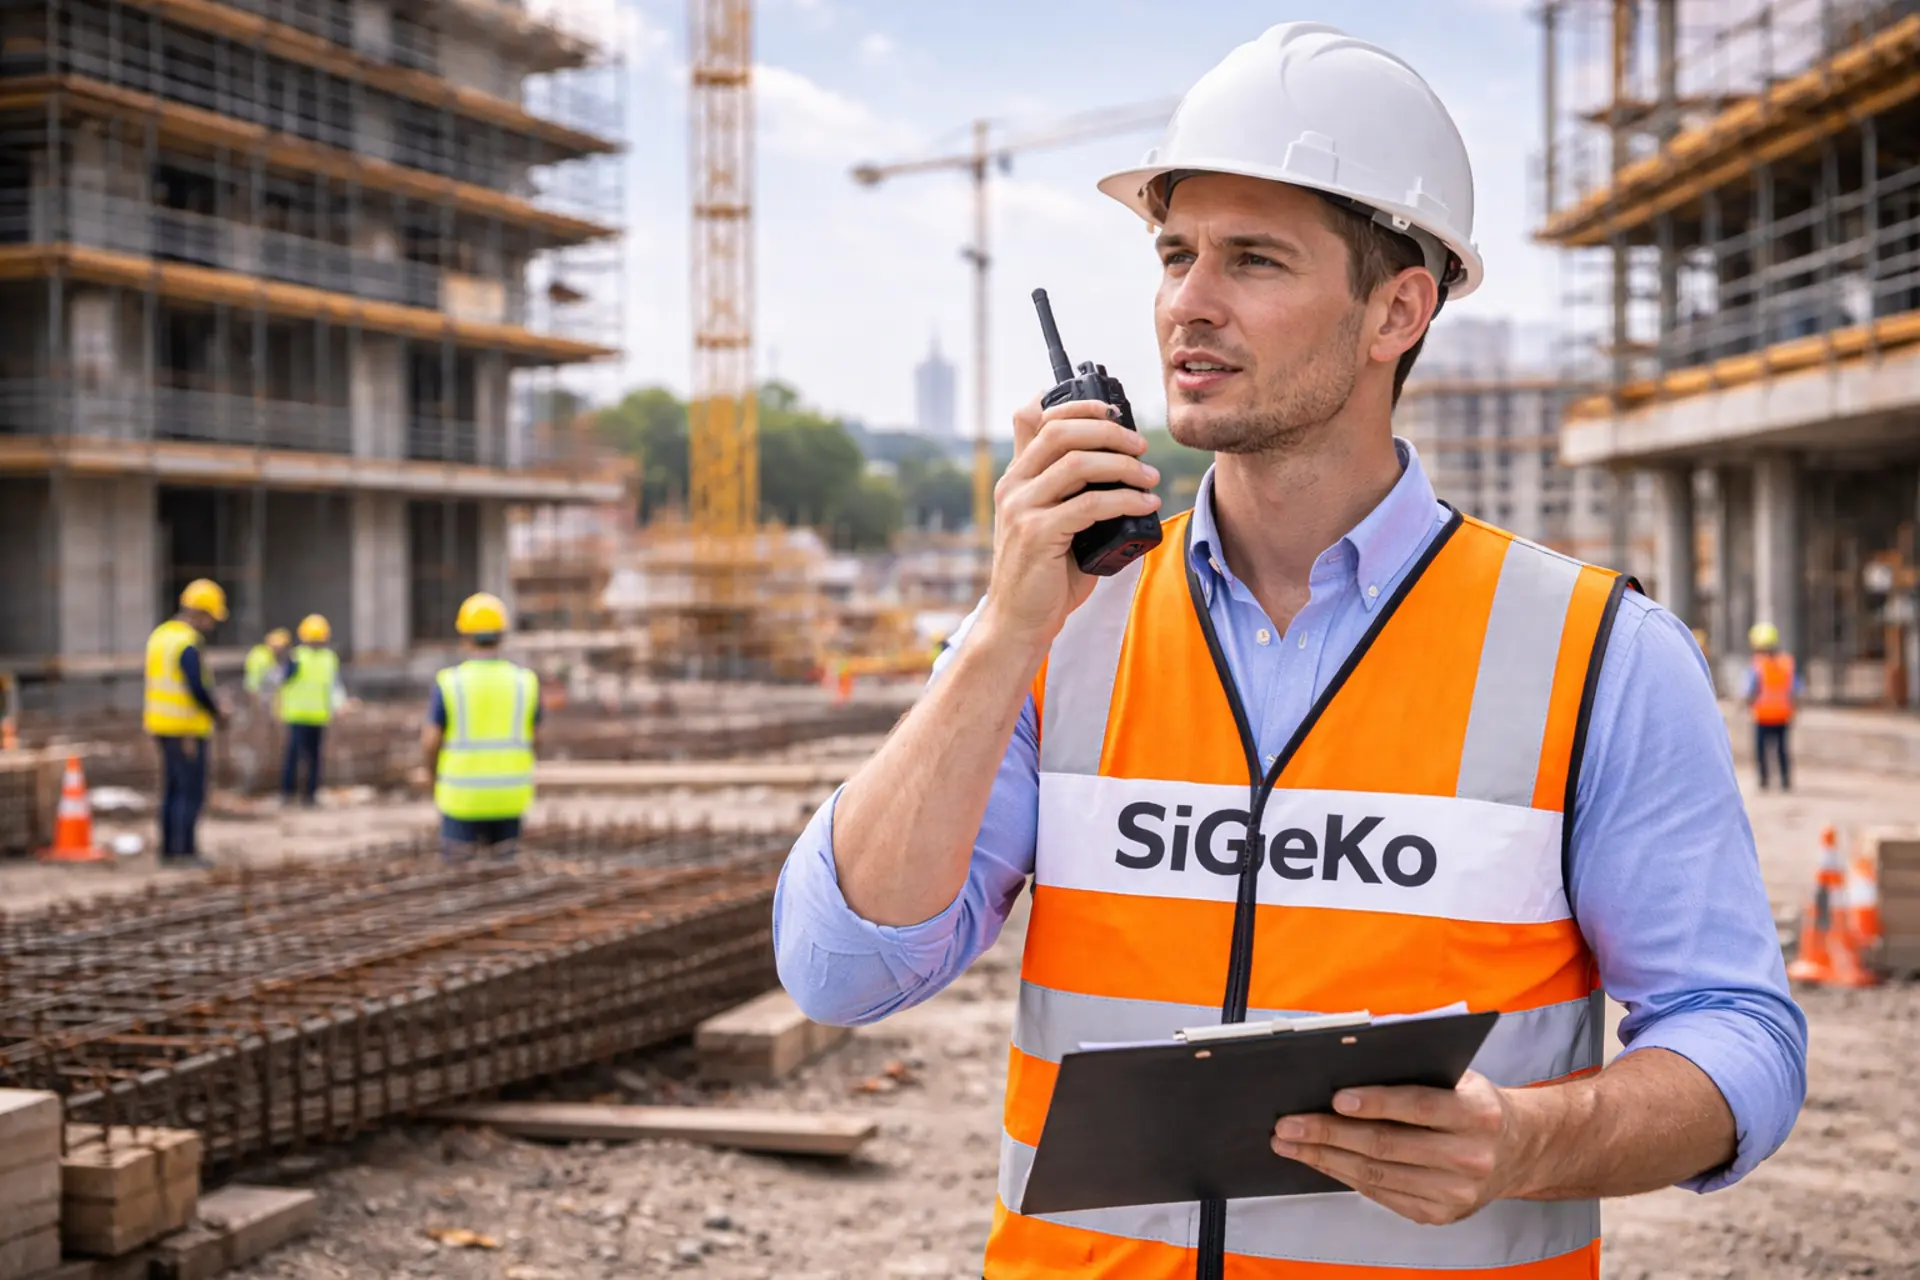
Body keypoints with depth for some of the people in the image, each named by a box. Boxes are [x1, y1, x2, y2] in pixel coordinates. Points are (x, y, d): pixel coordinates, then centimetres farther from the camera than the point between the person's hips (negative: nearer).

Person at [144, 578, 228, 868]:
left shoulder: (160, 635, 12)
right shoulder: (187, 645, -18)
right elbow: (198, 689, -22)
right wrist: (218, 714, -6)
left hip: (162, 725, 9)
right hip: (187, 729, -9)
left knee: (173, 790, 13)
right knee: (192, 793, -4)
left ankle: (169, 850, 15)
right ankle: (186, 851, -4)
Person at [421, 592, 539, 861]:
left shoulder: (449, 682, -9)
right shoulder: (525, 680, -1)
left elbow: (430, 741, -9)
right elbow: (532, 739, 6)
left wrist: (434, 776, 9)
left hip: (463, 796, -2)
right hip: (509, 796, 2)